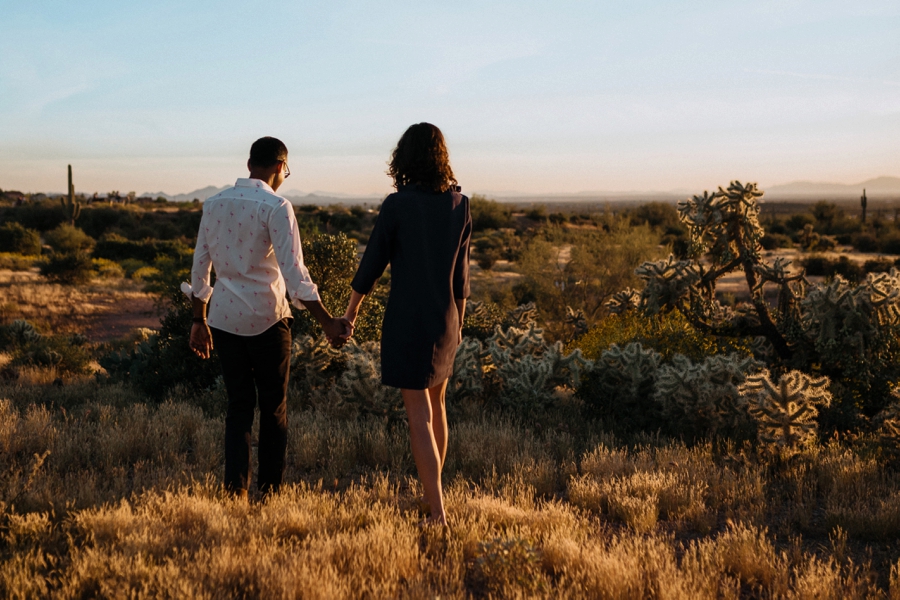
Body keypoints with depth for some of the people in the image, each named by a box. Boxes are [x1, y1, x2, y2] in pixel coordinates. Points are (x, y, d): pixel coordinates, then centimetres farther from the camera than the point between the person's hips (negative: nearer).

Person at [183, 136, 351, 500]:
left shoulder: (214, 204, 6)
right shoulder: (276, 207, -10)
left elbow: (200, 265, 10)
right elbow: (293, 271, -18)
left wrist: (199, 321, 19)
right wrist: (327, 322, -18)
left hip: (223, 318, 4)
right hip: (266, 319, -4)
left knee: (238, 405, 10)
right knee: (274, 408, 10)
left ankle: (236, 488, 0)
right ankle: (269, 490, 16)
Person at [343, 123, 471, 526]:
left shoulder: (397, 205, -13)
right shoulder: (459, 204, 1)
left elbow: (373, 262, -6)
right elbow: (461, 271, 8)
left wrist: (350, 312, 6)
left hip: (408, 319, -5)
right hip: (445, 321, 5)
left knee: (419, 416, -3)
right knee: (435, 403, 22)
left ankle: (438, 510, -7)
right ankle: (432, 490, 36)